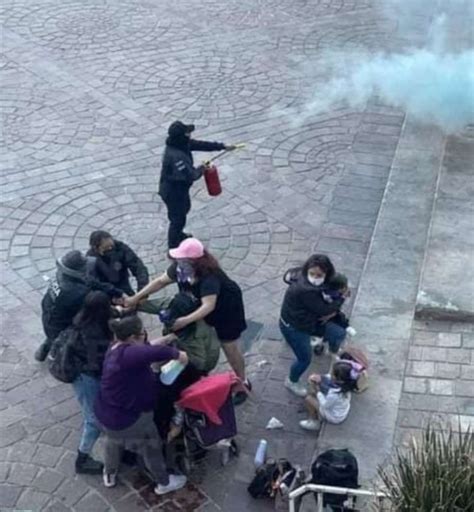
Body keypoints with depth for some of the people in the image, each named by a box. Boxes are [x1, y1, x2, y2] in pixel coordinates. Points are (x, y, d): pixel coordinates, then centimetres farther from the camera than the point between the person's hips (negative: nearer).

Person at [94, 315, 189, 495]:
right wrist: (178, 354, -27)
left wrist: (168, 338, 13)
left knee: (113, 439, 38)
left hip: (105, 413, 9)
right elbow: (157, 352, -47)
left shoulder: (117, 347, -3)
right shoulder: (128, 354, -34)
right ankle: (163, 483, 39)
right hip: (127, 419, -9)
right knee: (152, 447, 18)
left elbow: (146, 348, 13)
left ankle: (109, 475, 58)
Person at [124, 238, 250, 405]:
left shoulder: (209, 276, -42)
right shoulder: (180, 267, -20)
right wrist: (136, 298, -12)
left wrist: (185, 321, -61)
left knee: (230, 349, 6)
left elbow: (208, 306, -51)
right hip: (200, 306, 7)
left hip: (226, 309, -7)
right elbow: (161, 281, -10)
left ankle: (243, 383, 26)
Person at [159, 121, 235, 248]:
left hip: (179, 188, 10)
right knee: (178, 219, 8)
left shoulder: (180, 144, -8)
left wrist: (222, 146, 0)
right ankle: (174, 247, 28)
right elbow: (190, 175, -36)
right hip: (173, 192, -10)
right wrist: (201, 169, -15)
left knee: (184, 209, 31)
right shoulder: (175, 156, -38)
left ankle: (178, 235, 55)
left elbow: (200, 145, 0)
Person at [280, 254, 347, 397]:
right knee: (305, 358, 9)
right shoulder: (305, 290, -39)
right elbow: (324, 310, -28)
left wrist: (332, 311, -16)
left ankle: (333, 352, 37)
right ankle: (291, 382, 39)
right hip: (293, 327, -8)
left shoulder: (315, 284, -12)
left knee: (339, 333, 4)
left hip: (310, 320, 8)